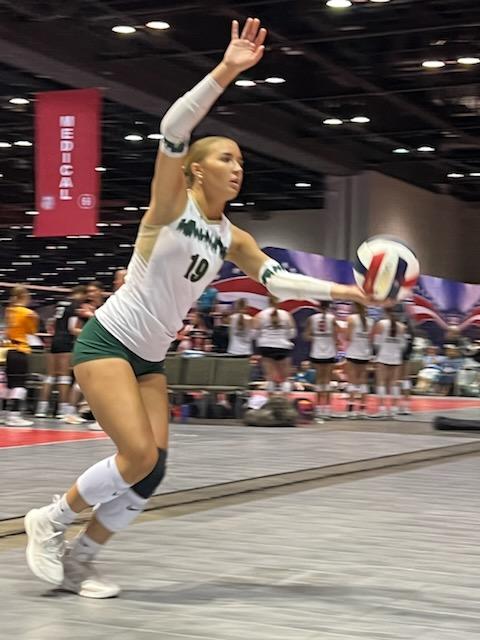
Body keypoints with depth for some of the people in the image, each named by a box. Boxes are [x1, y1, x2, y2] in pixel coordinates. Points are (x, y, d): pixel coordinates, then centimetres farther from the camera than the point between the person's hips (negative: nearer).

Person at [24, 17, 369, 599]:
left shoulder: (231, 238, 7)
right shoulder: (172, 204, -11)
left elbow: (279, 280, 12)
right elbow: (172, 128, -27)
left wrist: (343, 291, 3)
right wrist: (226, 71, -37)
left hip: (150, 359, 7)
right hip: (106, 342, -7)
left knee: (152, 471, -2)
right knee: (138, 456, -19)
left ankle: (78, 562, 13)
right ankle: (47, 521, 2)